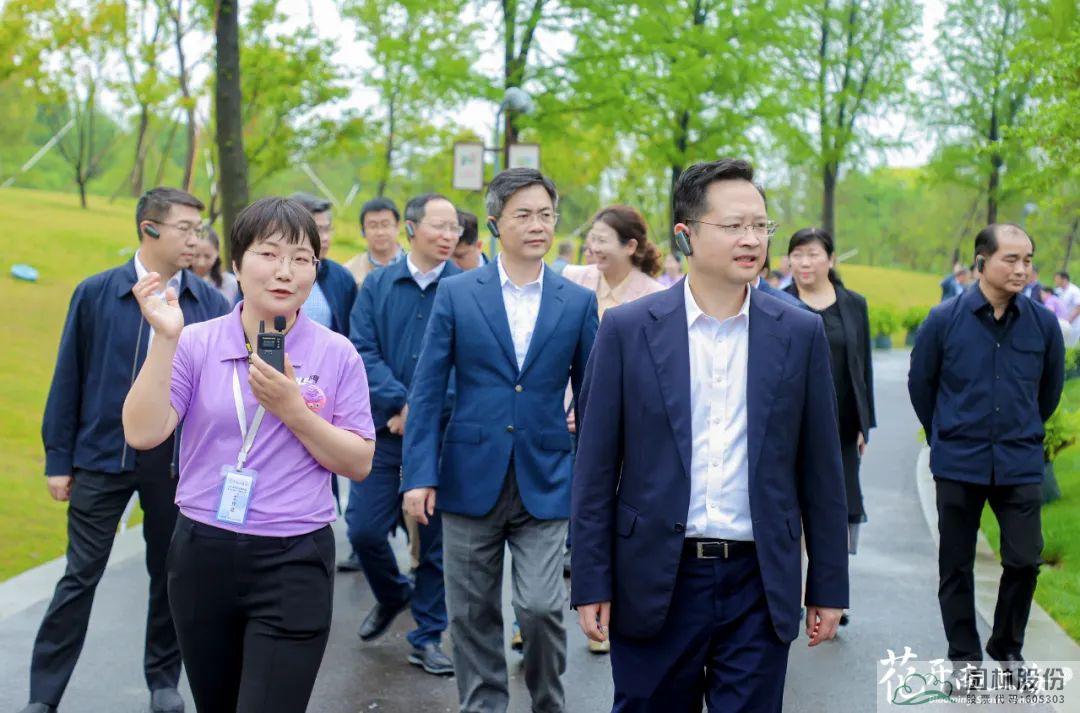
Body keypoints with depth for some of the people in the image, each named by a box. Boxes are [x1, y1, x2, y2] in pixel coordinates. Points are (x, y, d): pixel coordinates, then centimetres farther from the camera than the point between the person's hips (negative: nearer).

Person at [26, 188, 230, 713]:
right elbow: (68, 380, 0)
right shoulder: (96, 294, -3)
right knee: (81, 576, 3)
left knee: (170, 574, 12)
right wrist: (58, 460, 0)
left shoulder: (210, 304, -1)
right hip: (104, 454, -1)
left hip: (178, 459, 1)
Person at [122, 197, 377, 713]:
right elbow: (142, 434, -10)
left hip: (293, 560, -2)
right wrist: (166, 339, -18)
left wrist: (294, 411, -15)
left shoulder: (337, 355, -2)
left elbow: (359, 463, -2)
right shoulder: (196, 344, 0)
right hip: (202, 554, 2)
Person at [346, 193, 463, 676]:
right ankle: (392, 596, 32)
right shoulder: (378, 286, 4)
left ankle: (427, 638, 19)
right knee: (364, 530, 2)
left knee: (435, 539, 5)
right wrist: (400, 403, -15)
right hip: (384, 429, 2)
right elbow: (363, 350, -3)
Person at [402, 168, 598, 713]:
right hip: (471, 478, 0)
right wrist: (419, 474, -8)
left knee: (541, 607, -8)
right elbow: (427, 390, -1)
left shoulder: (578, 302, 3)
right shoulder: (456, 293, 1)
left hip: (545, 482, 0)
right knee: (472, 615, 9)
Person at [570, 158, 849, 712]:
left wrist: (828, 588, 5)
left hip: (759, 586, 1)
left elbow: (820, 473, 5)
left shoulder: (800, 334, 2)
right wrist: (591, 584, -3)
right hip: (654, 583, -1)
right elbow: (595, 468, -1)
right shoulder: (628, 329, -2)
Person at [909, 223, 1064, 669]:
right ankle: (964, 656, 22)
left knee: (1024, 560, 1)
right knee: (956, 566, 7)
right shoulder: (945, 320, -8)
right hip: (958, 465, -1)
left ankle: (1007, 646, 24)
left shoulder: (1043, 324, -3)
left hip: (1020, 465, 1)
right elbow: (920, 383, 6)